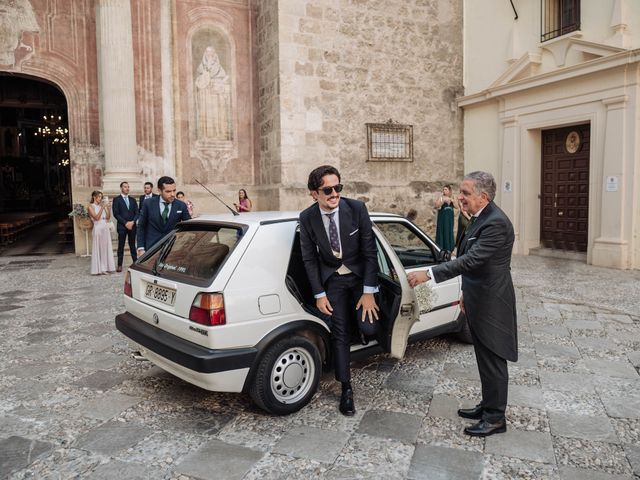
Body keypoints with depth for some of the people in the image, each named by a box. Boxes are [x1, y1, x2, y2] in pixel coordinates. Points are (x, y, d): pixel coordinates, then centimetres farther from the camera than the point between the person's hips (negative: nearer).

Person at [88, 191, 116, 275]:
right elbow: (96, 218, -14)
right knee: (98, 249, -2)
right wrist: (102, 207, -16)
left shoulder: (102, 206, 12)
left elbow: (108, 218, 9)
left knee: (106, 248, 7)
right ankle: (99, 269, 3)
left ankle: (106, 267, 13)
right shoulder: (91, 207, -3)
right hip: (98, 229, -6)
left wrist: (108, 207, -1)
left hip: (105, 228, 6)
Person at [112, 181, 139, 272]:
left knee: (132, 245, 7)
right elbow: (116, 214, -5)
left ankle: (135, 262, 10)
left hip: (132, 226, 3)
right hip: (122, 226, -3)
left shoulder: (133, 200, 14)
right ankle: (119, 265, 3)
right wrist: (125, 223, -12)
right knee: (121, 246, -1)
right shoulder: (116, 199, 2)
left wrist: (132, 222, -8)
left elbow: (136, 213, 9)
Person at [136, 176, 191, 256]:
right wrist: (141, 248, -1)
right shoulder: (148, 203, -1)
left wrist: (189, 216, -17)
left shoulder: (181, 206, -2)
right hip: (152, 248, 0)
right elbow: (141, 227, 5)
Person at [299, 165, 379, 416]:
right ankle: (346, 388, 11)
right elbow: (309, 258, -5)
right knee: (339, 331, -3)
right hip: (332, 279, 0)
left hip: (360, 274, 0)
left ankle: (356, 319, 30)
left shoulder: (356, 208, -19)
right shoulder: (307, 218, -14)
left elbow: (369, 251, -15)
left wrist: (368, 292, -17)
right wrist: (319, 294, -7)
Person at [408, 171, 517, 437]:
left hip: (491, 305, -10)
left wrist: (429, 274, -31)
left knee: (493, 360, 3)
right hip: (478, 302, 10)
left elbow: (471, 260, -30)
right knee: (484, 358, 20)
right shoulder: (479, 218, 9)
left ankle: (495, 418, 18)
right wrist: (467, 293, 21)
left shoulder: (496, 223, -23)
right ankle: (487, 406, 35)